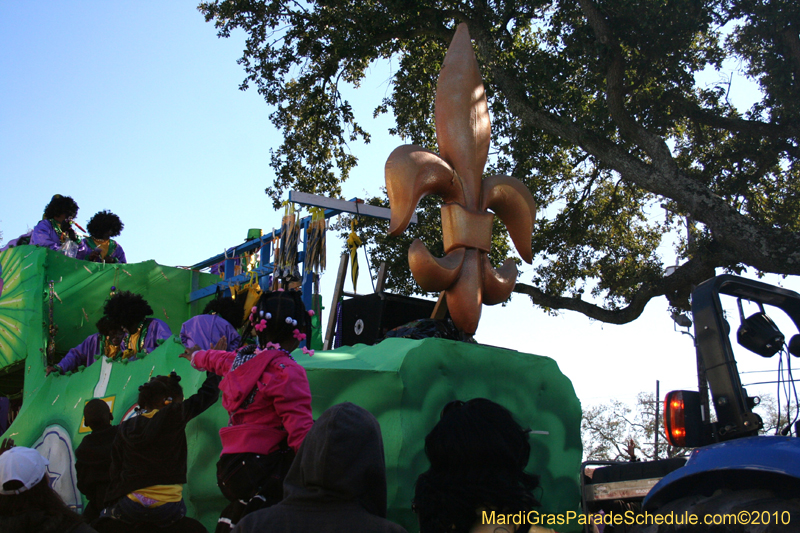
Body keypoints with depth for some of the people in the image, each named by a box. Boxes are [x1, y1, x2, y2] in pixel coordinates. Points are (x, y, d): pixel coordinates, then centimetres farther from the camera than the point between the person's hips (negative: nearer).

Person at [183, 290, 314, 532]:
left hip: (230, 466, 9)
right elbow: (300, 429, -21)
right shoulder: (286, 371, -11)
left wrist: (196, 356, 64)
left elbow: (214, 359, 41)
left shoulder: (241, 358, 15)